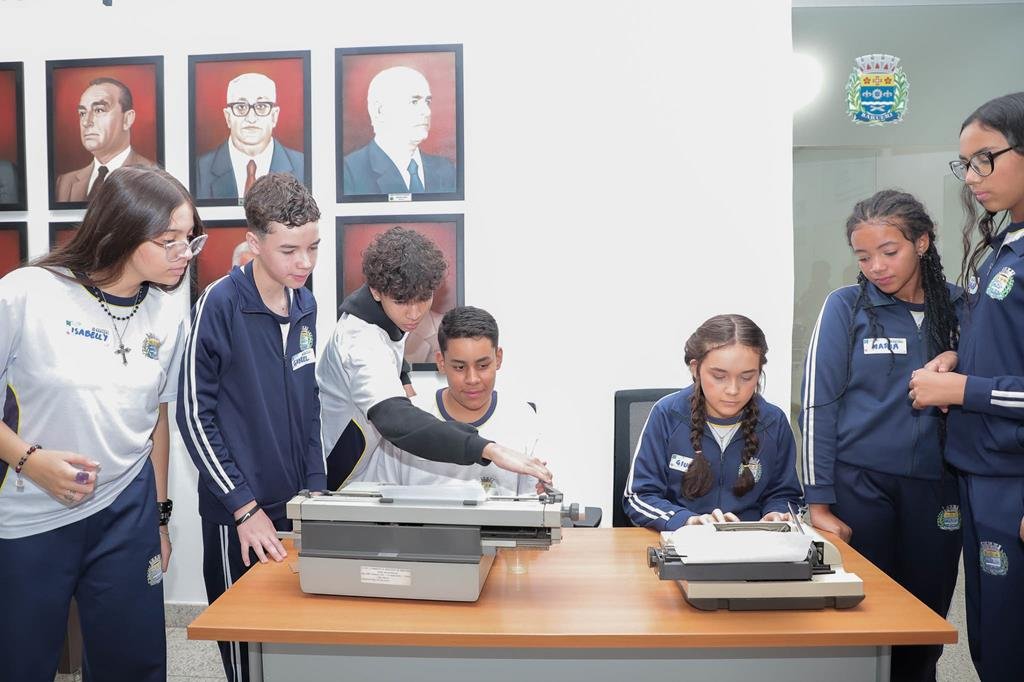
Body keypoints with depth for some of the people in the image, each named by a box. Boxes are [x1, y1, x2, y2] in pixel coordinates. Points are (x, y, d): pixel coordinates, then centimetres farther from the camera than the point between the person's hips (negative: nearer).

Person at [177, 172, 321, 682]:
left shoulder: (305, 304, 4)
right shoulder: (220, 305, -14)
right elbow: (194, 414, -13)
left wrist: (316, 485, 4)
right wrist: (245, 507, -14)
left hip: (298, 505, 5)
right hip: (237, 513, -5)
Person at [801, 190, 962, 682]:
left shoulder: (959, 307, 5)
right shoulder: (847, 306, -3)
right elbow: (819, 403, -5)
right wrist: (819, 502, -8)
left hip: (935, 488, 3)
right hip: (858, 483, -2)